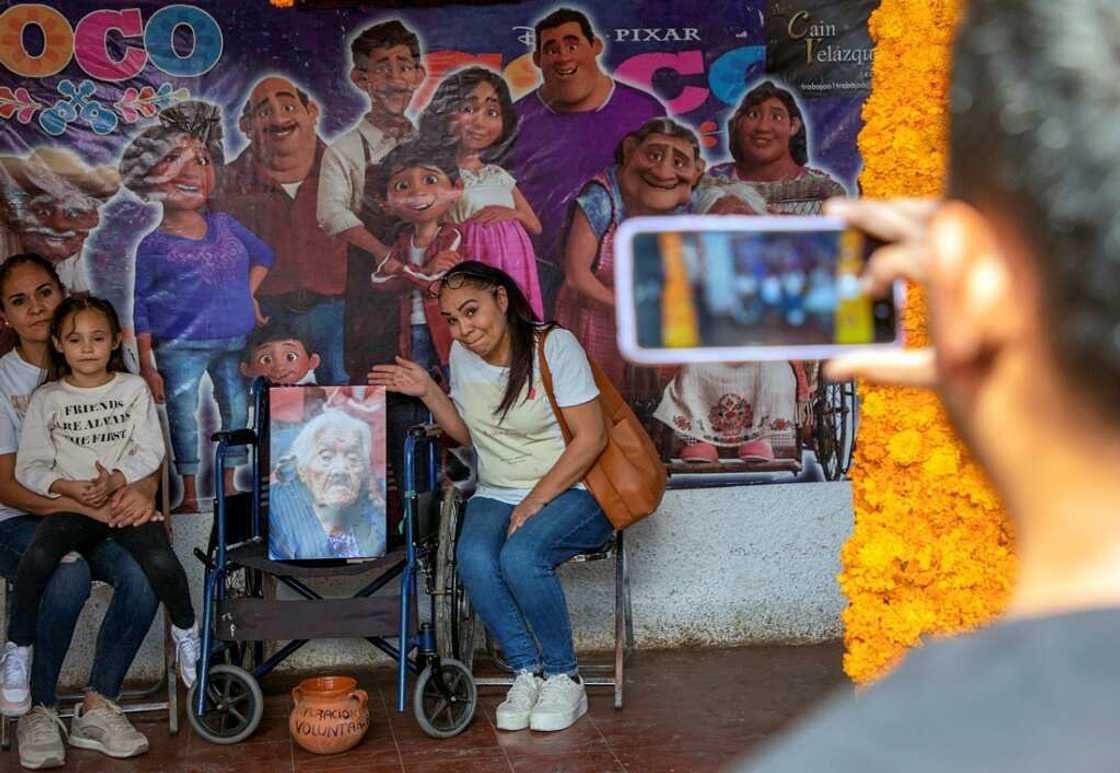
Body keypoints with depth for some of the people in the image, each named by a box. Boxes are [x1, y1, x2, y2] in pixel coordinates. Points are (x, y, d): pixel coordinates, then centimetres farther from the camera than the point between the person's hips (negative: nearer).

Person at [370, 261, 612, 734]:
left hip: (571, 491, -5)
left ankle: (564, 677, -14)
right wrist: (428, 392, 4)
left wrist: (536, 501, -19)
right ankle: (527, 672, -14)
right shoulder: (462, 356, 8)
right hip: (497, 495, 5)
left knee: (521, 556, -34)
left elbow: (590, 438, -13)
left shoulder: (554, 345, -11)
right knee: (474, 558, -30)